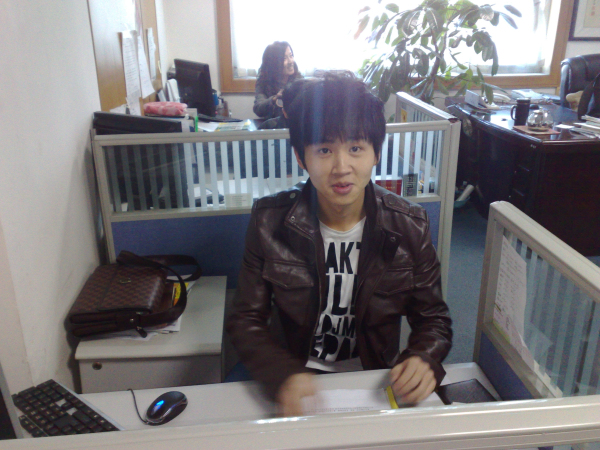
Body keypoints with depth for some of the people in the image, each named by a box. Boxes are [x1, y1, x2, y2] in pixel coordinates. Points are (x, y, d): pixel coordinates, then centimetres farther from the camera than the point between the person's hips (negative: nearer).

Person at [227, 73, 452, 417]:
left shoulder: (409, 226, -7)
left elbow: (433, 318, 2)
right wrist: (284, 375, -26)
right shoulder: (270, 221, -10)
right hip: (299, 383, 0)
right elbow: (247, 321, -7)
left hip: (378, 383, 1)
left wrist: (424, 359, -21)